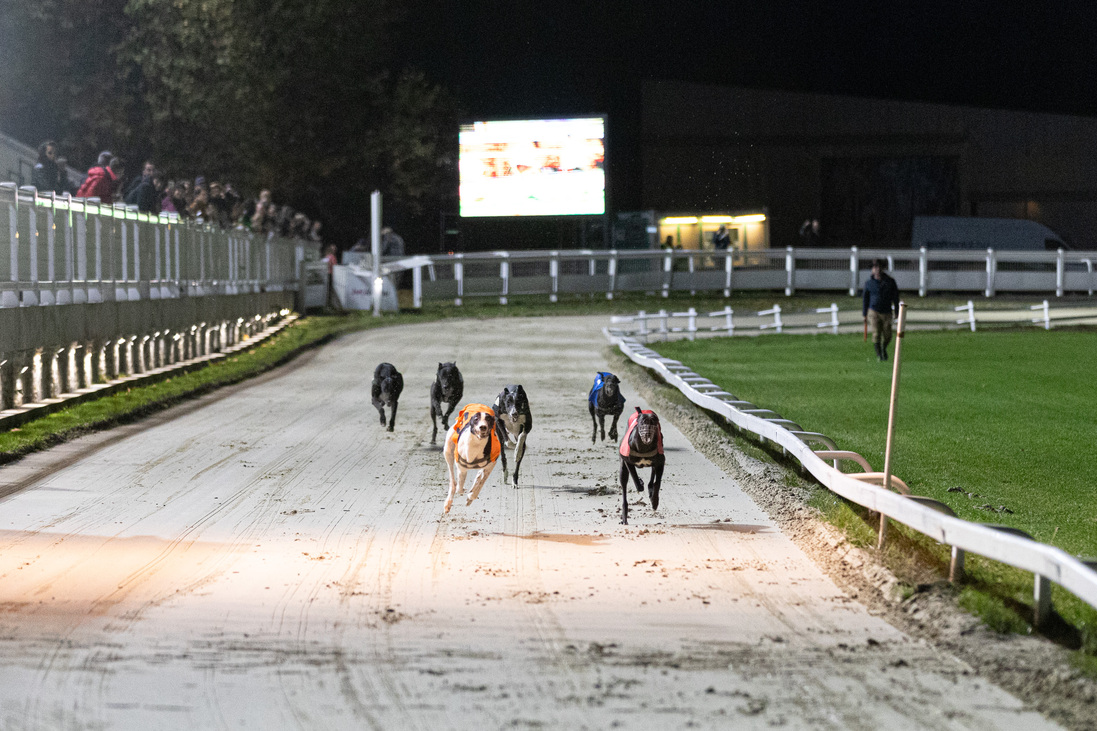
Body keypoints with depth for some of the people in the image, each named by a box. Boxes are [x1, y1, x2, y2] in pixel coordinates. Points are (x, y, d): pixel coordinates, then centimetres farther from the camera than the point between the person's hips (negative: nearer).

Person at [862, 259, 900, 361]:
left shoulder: (890, 282, 3)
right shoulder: (869, 283, 3)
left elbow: (895, 298, 7)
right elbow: (865, 299, 9)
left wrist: (896, 312, 3)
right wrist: (864, 315, 7)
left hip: (886, 312, 1)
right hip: (874, 312, -1)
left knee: (887, 336, 1)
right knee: (876, 335, -9)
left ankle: (884, 348, 31)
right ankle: (879, 354, 0)